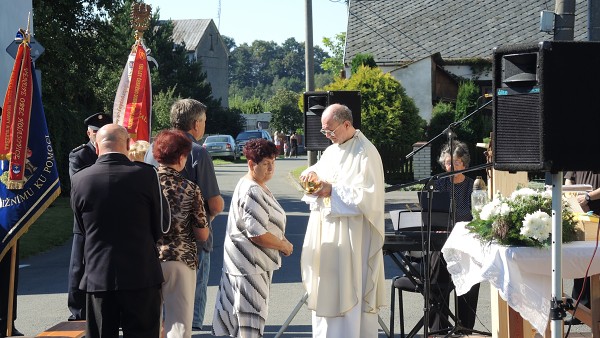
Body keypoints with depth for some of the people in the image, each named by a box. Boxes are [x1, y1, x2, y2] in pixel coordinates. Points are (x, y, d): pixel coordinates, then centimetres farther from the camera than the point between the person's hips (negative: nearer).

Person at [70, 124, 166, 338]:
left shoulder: (79, 180, -4)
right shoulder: (146, 174, -9)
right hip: (141, 275, -2)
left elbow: (83, 230, 6)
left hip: (97, 277, 2)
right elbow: (161, 225, -2)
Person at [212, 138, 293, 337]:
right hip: (250, 264, -11)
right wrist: (283, 246, -12)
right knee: (251, 319, -4)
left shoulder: (253, 186, 13)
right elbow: (257, 234, -25)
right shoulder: (252, 192, -20)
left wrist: (281, 241, 8)